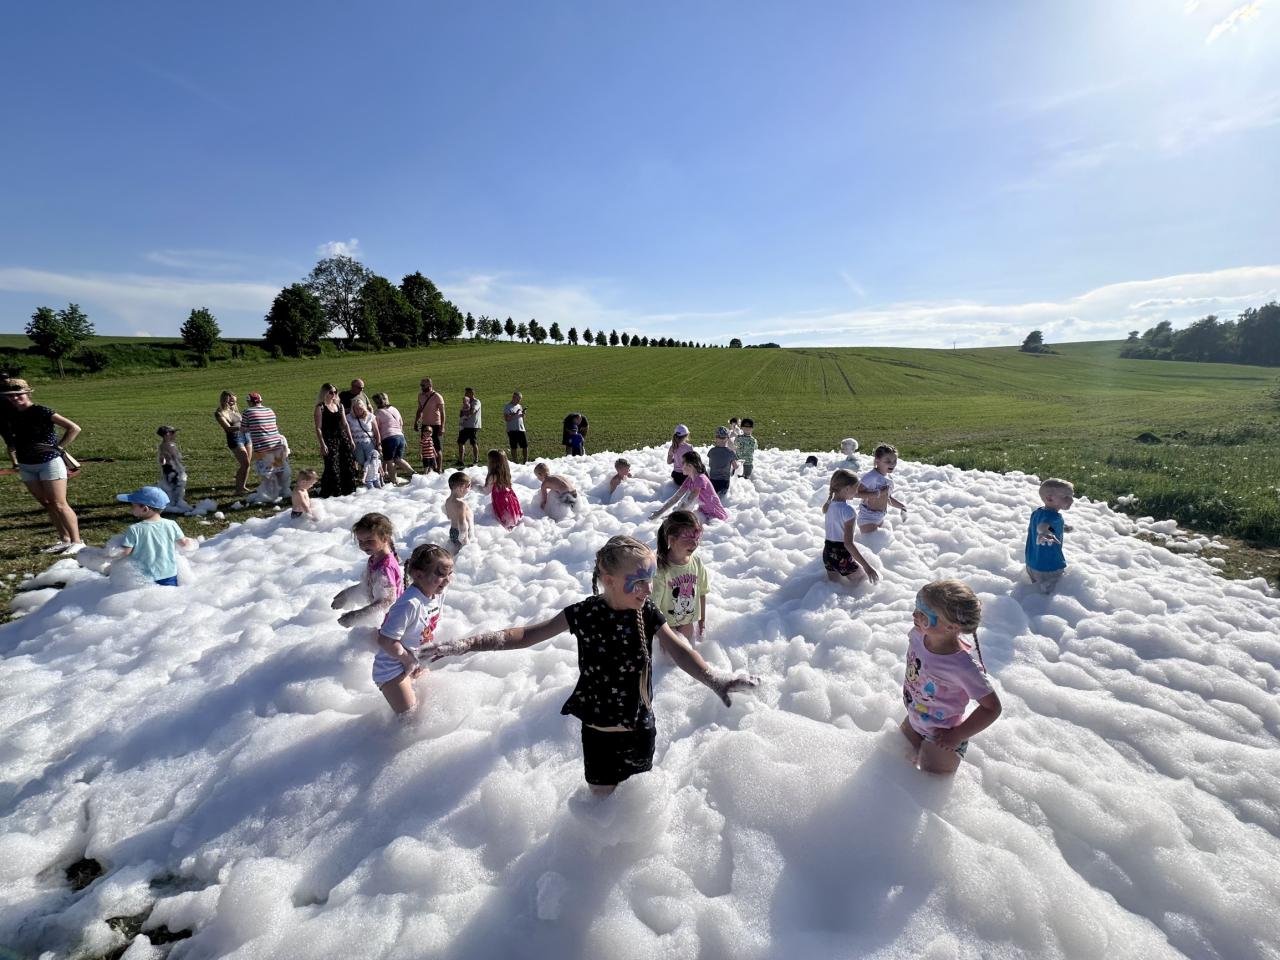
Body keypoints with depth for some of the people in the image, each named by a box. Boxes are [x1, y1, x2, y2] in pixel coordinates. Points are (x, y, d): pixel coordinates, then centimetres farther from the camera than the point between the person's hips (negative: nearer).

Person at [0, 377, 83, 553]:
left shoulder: (40, 412, -13)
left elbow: (74, 428, -18)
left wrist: (57, 447, -15)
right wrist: (15, 461, 11)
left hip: (50, 463, -7)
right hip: (26, 467, 7)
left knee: (59, 504, -6)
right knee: (46, 504, 10)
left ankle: (77, 542, 0)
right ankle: (64, 540, 18)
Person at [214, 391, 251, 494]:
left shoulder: (233, 409, 12)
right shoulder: (219, 413, -8)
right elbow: (229, 428, -20)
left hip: (245, 435, 7)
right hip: (234, 439, -7)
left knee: (246, 464, 7)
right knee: (244, 464, -14)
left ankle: (243, 486, 19)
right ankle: (238, 490, -7)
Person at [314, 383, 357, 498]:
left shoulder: (339, 405, 12)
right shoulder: (320, 407, -6)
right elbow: (318, 428, -10)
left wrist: (351, 439, 11)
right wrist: (322, 445, -16)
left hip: (342, 437, 6)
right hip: (329, 440, -6)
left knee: (348, 465, 8)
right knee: (332, 467, -6)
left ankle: (347, 489, 21)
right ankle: (329, 492, 6)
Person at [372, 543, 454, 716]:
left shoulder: (438, 594, -9)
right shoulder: (410, 604, -34)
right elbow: (386, 641, -30)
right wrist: (408, 660, -17)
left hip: (416, 661, 8)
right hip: (393, 665, -8)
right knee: (408, 713, -8)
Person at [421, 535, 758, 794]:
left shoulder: (648, 615, -16)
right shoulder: (584, 614, -18)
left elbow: (679, 651, -29)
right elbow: (527, 635, -14)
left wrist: (714, 678, -50)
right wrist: (467, 644, -23)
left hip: (639, 729, 1)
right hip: (598, 731, 0)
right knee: (602, 795, 22)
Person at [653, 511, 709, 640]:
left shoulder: (697, 562, -12)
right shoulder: (661, 569, -28)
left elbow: (702, 593, 1)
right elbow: (654, 604, -21)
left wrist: (702, 619, 9)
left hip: (690, 623, 5)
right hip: (667, 624, -5)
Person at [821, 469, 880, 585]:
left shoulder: (829, 505, -1)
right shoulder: (848, 509, -22)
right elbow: (848, 543, -27)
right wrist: (867, 566, -27)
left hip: (828, 552, 7)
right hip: (842, 555, -7)